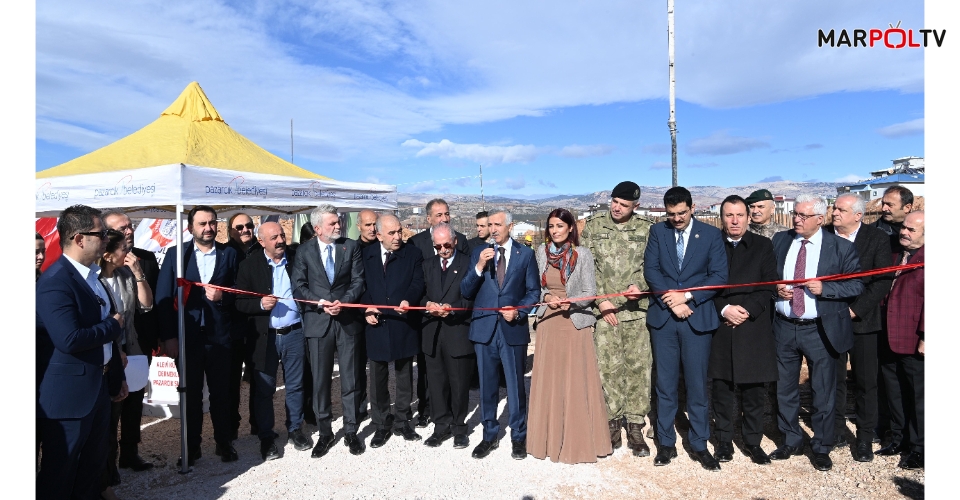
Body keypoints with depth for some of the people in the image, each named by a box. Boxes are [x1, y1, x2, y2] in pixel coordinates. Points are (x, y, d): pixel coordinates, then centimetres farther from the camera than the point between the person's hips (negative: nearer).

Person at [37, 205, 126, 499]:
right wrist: (113, 325, -15)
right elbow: (69, 339, -31)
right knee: (60, 474, 8)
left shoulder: (92, 275, 10)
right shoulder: (55, 282, -20)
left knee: (93, 465, 21)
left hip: (99, 386, 9)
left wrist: (117, 374, 19)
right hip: (68, 394, -9)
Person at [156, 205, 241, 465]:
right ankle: (191, 446, 25)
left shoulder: (229, 254, 5)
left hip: (219, 335, 0)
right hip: (186, 336, 0)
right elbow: (163, 297, -2)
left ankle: (224, 442, 24)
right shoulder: (175, 254, 2)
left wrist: (222, 296, -15)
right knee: (190, 393, 11)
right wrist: (168, 336, -9)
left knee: (221, 392, 9)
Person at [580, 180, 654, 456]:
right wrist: (601, 300, -5)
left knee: (639, 367, 4)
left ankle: (635, 426, 17)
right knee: (607, 367, 1)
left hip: (637, 308, 0)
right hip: (604, 309, 0)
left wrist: (640, 285, -15)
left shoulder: (647, 229, 5)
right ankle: (613, 422, 17)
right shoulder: (593, 225, 5)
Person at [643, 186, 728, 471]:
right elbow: (650, 270, -2)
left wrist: (686, 296, -14)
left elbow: (719, 276, -4)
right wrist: (671, 301, -11)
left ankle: (700, 445, 21)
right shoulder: (658, 232, 6)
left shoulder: (711, 235, 2)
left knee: (697, 385, 6)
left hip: (698, 317, -1)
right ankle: (666, 443, 22)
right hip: (663, 317, 1)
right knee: (665, 385, 9)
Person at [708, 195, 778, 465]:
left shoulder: (763, 246, 7)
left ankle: (752, 442, 22)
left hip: (754, 328, 1)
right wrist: (724, 309, -13)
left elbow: (769, 286, 0)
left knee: (754, 389, 7)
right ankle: (724, 440, 20)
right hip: (720, 328, 0)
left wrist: (747, 310, -12)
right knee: (722, 388, 7)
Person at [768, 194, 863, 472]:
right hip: (784, 327, 3)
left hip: (821, 330, -3)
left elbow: (857, 285, -5)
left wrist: (824, 288, -19)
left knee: (823, 392, 8)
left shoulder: (841, 247, -5)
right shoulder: (780, 241, 4)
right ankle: (791, 441, 32)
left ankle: (821, 448, 27)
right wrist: (776, 289, -8)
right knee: (785, 389, 14)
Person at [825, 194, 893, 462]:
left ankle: (865, 438, 20)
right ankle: (836, 430, 23)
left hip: (862, 320, -1)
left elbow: (883, 280, -7)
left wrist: (856, 309, -14)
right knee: (833, 378, 8)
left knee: (865, 381, 7)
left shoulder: (877, 238, -3)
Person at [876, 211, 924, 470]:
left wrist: (925, 337, -19)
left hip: (914, 342, -7)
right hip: (890, 339, 7)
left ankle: (919, 449, 19)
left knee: (918, 397, 6)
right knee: (895, 394, 17)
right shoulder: (895, 255, 12)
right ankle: (898, 439, 31)